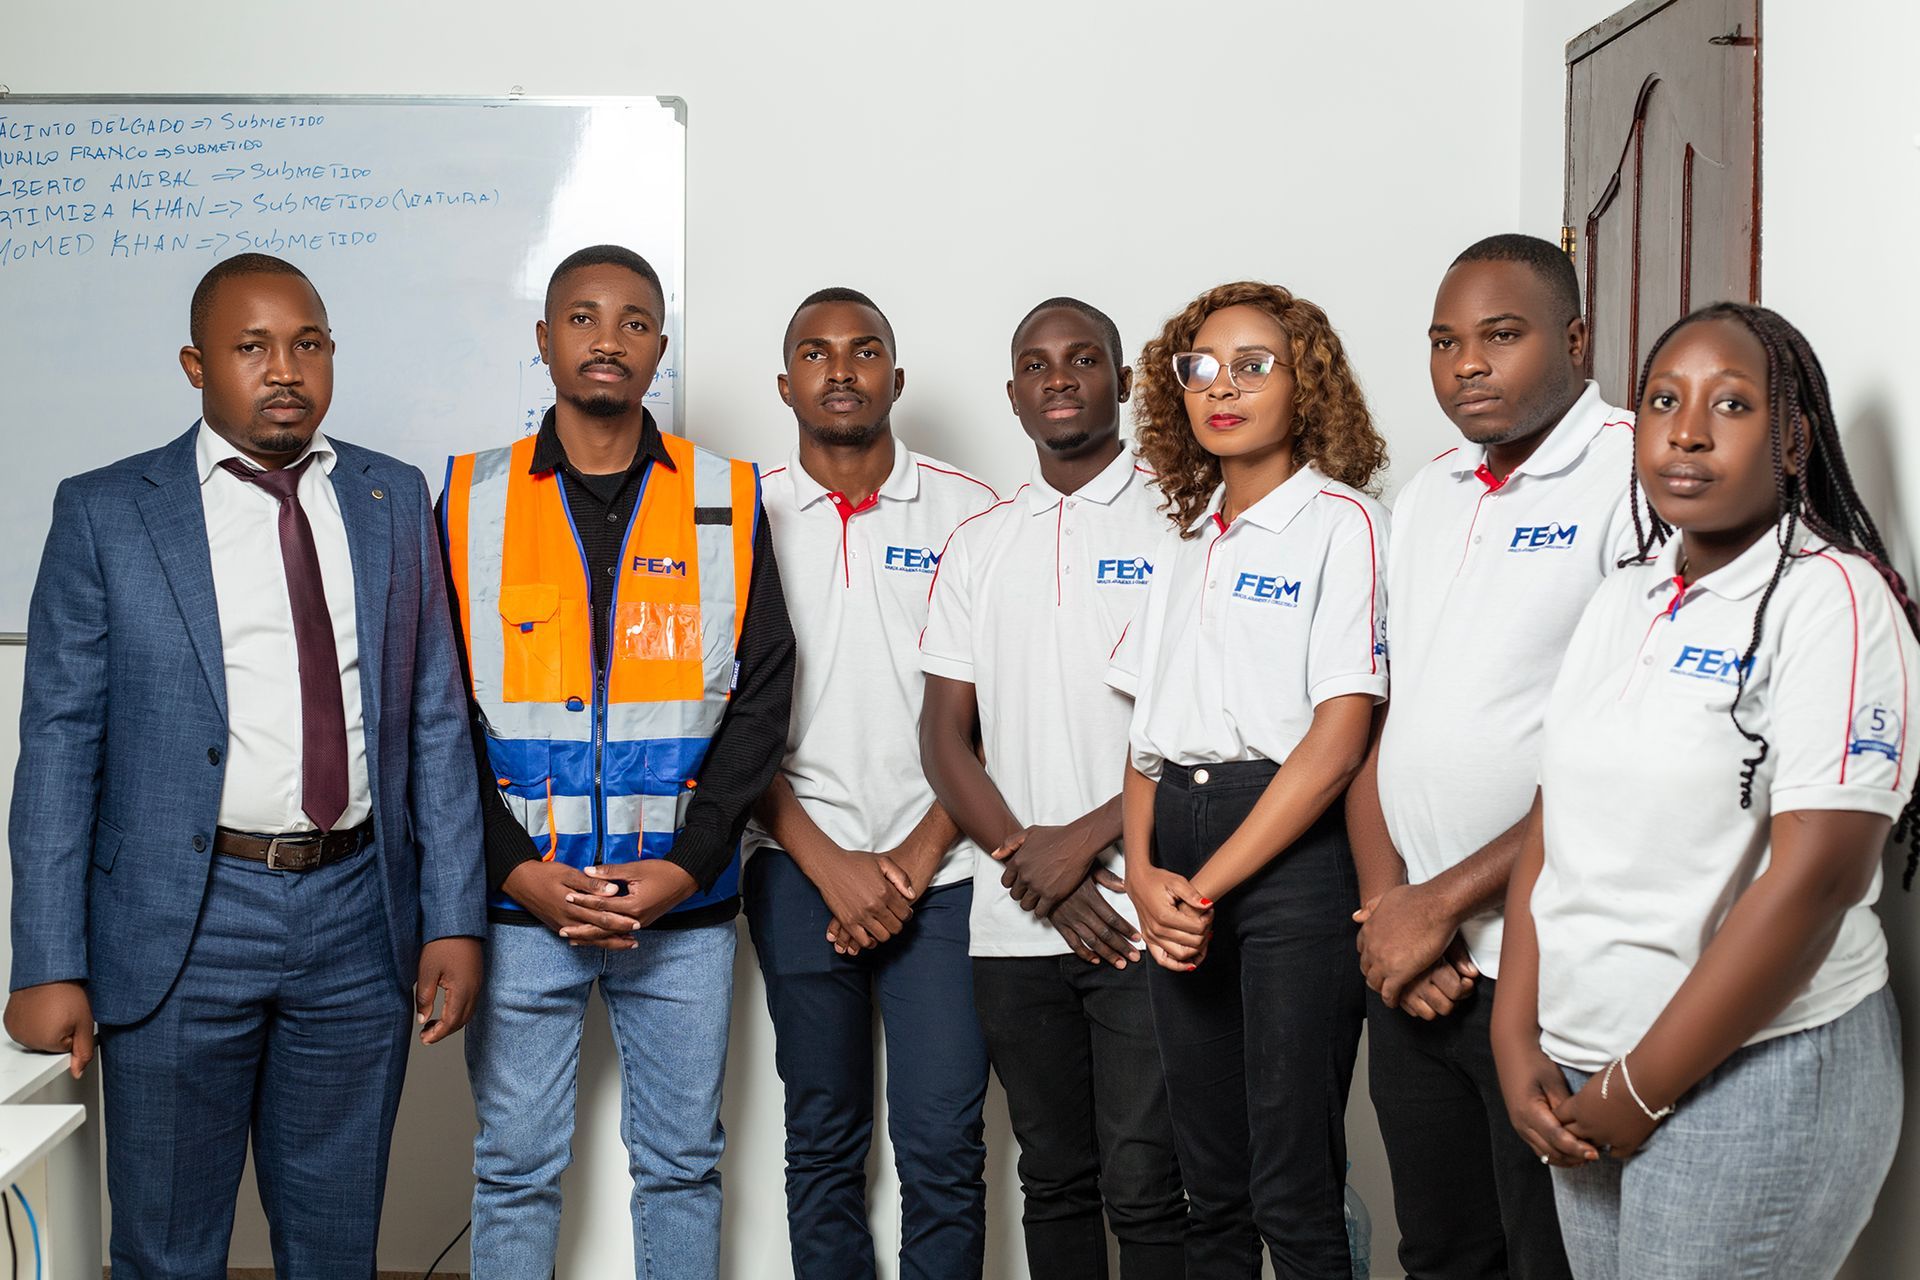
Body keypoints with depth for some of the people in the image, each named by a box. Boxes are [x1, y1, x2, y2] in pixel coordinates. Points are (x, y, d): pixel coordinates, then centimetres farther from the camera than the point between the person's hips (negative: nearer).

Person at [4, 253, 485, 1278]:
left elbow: (435, 722, 6)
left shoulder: (395, 500, 6)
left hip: (360, 918, 2)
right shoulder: (104, 512, -1)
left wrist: (453, 921, 0)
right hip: (183, 924, -2)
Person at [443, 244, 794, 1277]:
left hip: (683, 908, 0)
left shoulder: (728, 502, 3)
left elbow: (761, 696, 0)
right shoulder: (469, 499, 3)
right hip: (519, 903, 0)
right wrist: (517, 871, -9)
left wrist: (685, 865, -10)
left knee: (681, 1164, 11)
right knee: (515, 1170, 10)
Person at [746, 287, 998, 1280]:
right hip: (801, 873, 1)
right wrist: (828, 864, -6)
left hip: (938, 871, -1)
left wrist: (918, 857, -6)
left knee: (943, 1149, -2)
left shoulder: (966, 512, 3)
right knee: (823, 1143, 10)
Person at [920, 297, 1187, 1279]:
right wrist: (1026, 858, -5)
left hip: (1143, 913, -4)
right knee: (1053, 1181, 13)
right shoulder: (976, 546, 13)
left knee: (1143, 1186, -3)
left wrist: (1082, 839, -12)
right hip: (1014, 927, 4)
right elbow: (945, 736, 9)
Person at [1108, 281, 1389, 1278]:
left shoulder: (1341, 521, -4)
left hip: (1292, 858, -6)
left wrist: (1207, 887, -11)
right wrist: (1144, 873, -3)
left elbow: (1337, 742, -12)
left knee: (1292, 1195, -1)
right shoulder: (1184, 543, 16)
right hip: (1179, 862, 6)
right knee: (1210, 1188, 13)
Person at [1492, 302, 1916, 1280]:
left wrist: (1637, 1093, -15)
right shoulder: (1623, 601, 10)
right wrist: (1518, 1042, 0)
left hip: (1757, 1076, -6)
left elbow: (1816, 876, -19)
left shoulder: (1832, 595, -11)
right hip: (1581, 1073, 6)